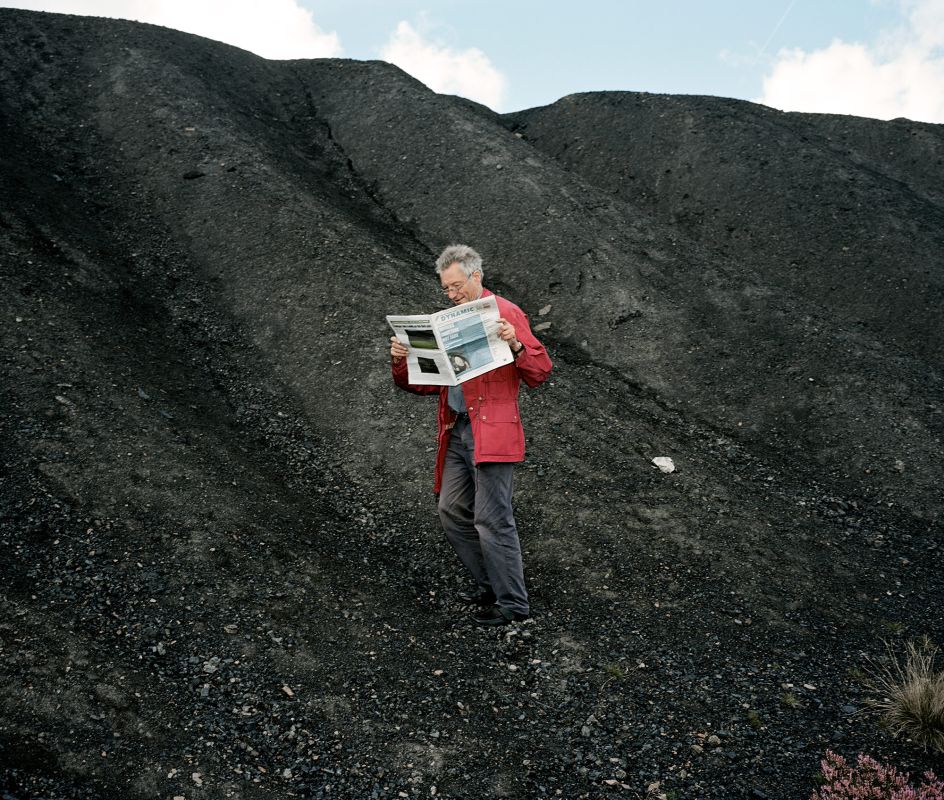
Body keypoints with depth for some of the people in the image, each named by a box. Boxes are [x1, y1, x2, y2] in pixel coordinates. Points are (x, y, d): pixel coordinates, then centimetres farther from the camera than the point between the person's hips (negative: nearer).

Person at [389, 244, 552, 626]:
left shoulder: (505, 313, -4)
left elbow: (539, 372, -8)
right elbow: (430, 382, 18)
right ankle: (489, 587, 26)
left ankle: (513, 603, 6)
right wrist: (401, 362, 0)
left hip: (491, 433, -8)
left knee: (491, 520, -6)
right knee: (452, 512, 12)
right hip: (456, 433, 8)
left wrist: (516, 346, -26)